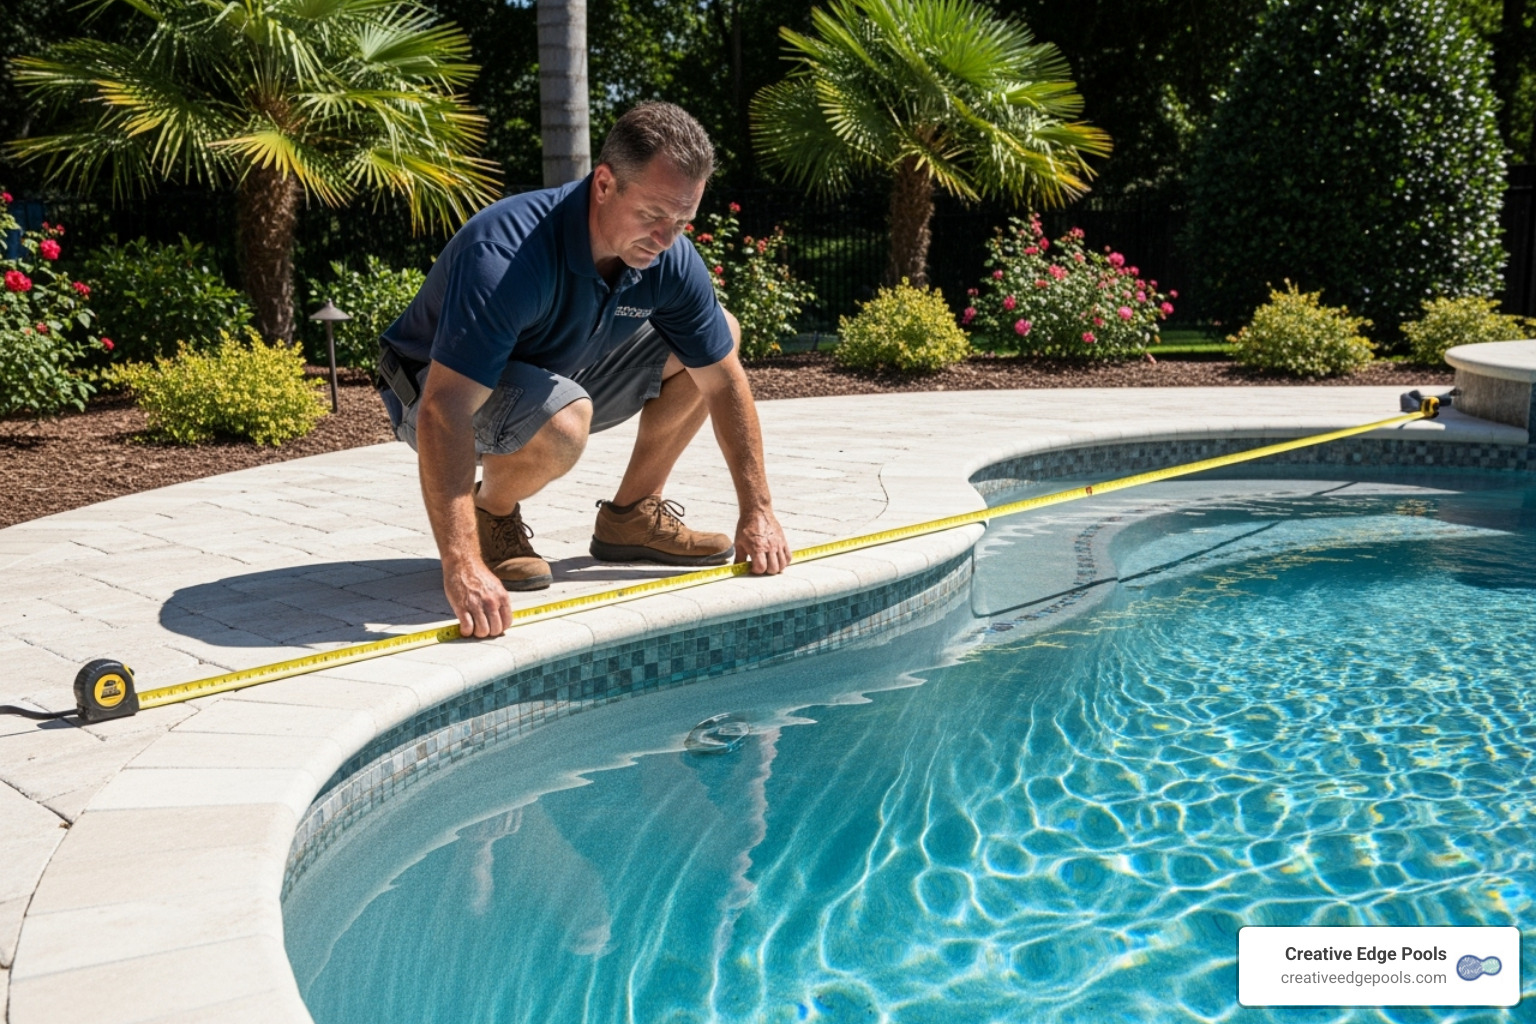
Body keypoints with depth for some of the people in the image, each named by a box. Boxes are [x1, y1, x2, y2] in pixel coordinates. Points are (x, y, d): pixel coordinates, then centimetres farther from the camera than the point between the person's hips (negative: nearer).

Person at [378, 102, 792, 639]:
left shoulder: (671, 259, -17)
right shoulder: (506, 255, -37)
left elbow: (723, 381, -5)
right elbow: (443, 411, -45)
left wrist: (757, 511, -8)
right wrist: (463, 568, -53)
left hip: (562, 372, 7)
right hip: (437, 386, -7)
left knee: (719, 333, -1)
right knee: (562, 422, -39)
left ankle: (632, 514, 8)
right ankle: (491, 512, -6)